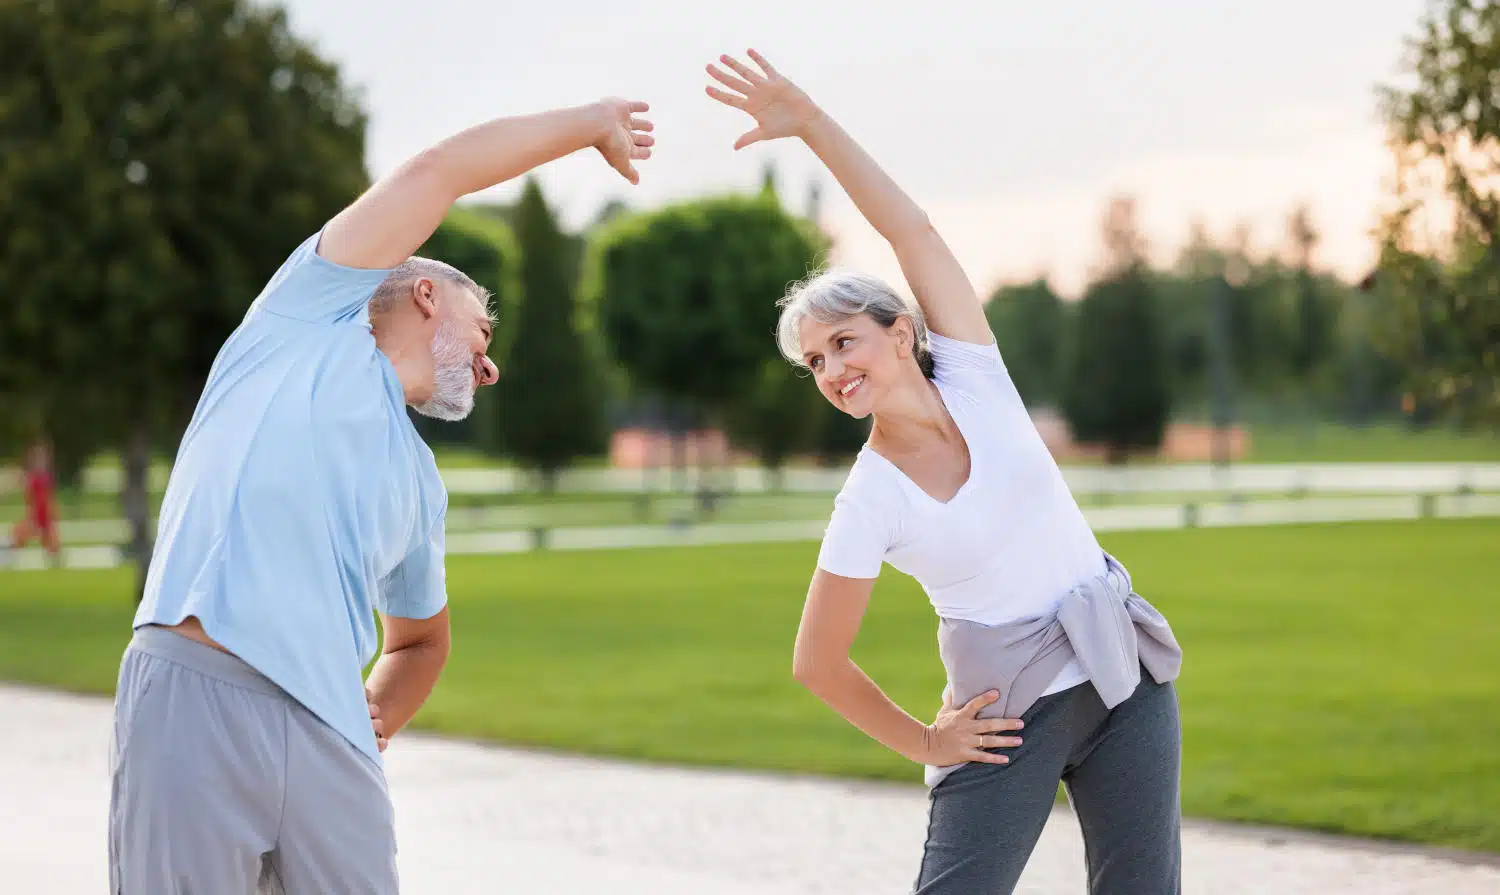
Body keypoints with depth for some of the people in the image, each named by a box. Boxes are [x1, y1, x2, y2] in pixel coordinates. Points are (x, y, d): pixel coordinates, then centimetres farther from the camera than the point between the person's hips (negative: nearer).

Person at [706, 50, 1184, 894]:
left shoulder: (971, 373, -4)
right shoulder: (869, 505, -9)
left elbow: (912, 229, -10)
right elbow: (817, 664, -1)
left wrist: (813, 120, -17)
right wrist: (924, 742, 4)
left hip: (1126, 674, 3)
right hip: (1011, 713, -3)